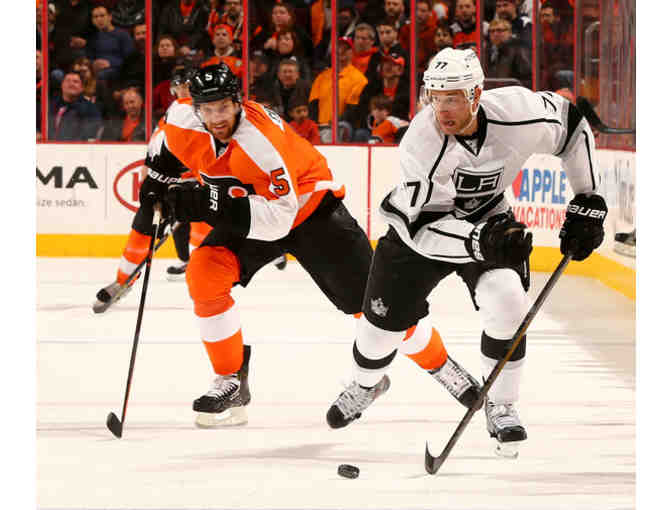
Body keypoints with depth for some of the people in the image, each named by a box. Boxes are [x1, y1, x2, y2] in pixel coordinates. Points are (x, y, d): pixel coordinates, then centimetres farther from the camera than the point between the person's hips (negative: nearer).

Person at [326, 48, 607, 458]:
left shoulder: (519, 113, -29)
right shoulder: (421, 143, -35)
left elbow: (572, 124, -8)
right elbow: (423, 227, -35)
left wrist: (588, 201, -8)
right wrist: (481, 242, -50)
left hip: (490, 220, 1)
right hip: (420, 228, -1)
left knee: (507, 302, -22)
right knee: (384, 318, 7)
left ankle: (500, 405, 0)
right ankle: (367, 384, 42)